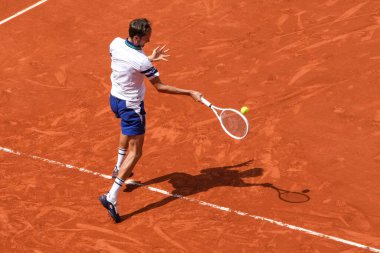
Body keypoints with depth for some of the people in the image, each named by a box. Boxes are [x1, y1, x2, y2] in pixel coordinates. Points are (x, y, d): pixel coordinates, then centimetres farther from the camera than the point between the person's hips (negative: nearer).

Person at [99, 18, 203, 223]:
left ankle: (119, 167, 52)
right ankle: (111, 197, -10)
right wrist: (190, 93, -14)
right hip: (131, 106, -8)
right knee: (135, 152, -1)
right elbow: (160, 87, -20)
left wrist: (150, 58, 8)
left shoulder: (116, 43, -9)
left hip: (115, 98, 8)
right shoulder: (141, 61, -30)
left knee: (128, 129, 38)